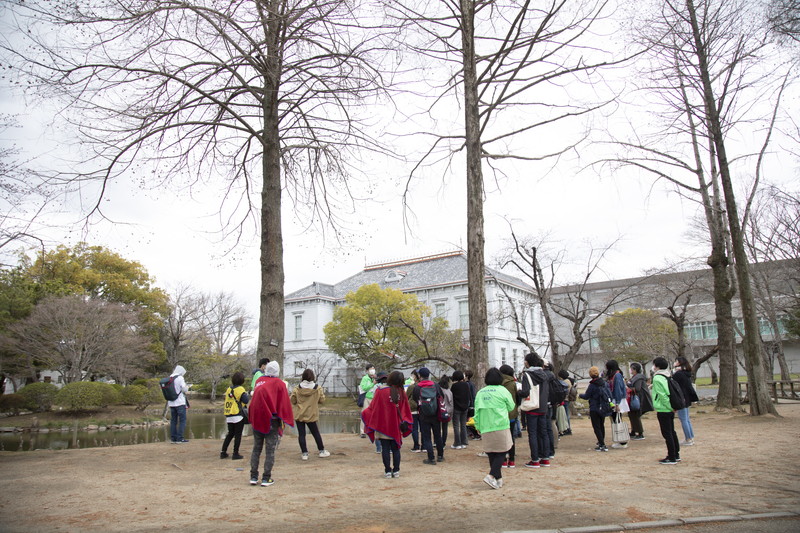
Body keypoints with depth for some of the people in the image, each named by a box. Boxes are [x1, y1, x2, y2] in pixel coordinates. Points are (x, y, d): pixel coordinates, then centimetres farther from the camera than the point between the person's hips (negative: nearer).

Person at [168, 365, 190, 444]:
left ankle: (173, 438, 12)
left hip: (171, 403, 7)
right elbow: (184, 389, -12)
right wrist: (187, 387, 9)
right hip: (180, 402, -7)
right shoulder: (180, 378, -10)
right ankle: (180, 438, -5)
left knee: (173, 420, 11)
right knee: (182, 420, -1)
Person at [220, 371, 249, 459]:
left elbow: (226, 401, 17)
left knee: (230, 434, 17)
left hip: (229, 416, 7)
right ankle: (235, 454, 2)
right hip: (238, 416, -6)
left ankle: (223, 452, 15)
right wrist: (247, 395, 2)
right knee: (238, 435, 1)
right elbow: (246, 401, -16)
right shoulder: (240, 389, -10)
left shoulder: (229, 389, 10)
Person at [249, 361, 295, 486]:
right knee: (270, 450, 2)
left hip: (256, 420, 5)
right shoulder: (279, 383, -6)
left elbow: (255, 399, 16)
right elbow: (284, 403, -8)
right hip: (271, 420, -4)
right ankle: (266, 478, 2)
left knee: (256, 449, 14)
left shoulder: (259, 381, 8)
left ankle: (253, 477, 14)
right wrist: (283, 420, -3)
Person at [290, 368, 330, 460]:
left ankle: (304, 453, 4)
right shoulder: (318, 389, -8)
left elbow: (292, 401, -1)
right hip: (311, 415, 0)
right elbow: (322, 400, -1)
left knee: (301, 434, 6)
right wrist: (323, 393, 18)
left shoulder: (297, 389, -8)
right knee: (316, 433, 14)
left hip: (299, 415, 0)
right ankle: (322, 451, 24)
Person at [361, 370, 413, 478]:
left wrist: (364, 413, 13)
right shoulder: (401, 392, -3)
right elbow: (405, 409, 3)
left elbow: (373, 407, -4)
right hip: (396, 426, 2)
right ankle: (396, 471, 12)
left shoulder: (380, 390, -12)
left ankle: (388, 471, 6)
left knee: (385, 449, 5)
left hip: (383, 425, -2)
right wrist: (403, 422, 13)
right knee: (396, 449, 11)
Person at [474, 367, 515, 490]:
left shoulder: (480, 393, 8)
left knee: (491, 454, 11)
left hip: (485, 429, 4)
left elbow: (476, 412, 7)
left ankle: (498, 479, 15)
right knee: (501, 452, 3)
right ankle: (491, 476, -13)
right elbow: (511, 407, 7)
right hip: (500, 428, -4)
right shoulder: (502, 390, -3)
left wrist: (479, 428, 13)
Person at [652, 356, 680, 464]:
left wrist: (670, 406, -14)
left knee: (667, 433, -3)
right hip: (670, 410, 9)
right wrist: (672, 407, 11)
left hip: (663, 410, -9)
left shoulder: (657, 378, -15)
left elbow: (662, 395, -20)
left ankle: (671, 458, 0)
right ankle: (676, 454, 26)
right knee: (672, 432, 17)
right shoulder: (667, 377, 11)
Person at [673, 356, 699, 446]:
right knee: (687, 419, 16)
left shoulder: (678, 374, -18)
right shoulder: (687, 373, 11)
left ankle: (688, 440, 0)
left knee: (683, 419, -3)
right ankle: (691, 438, 21)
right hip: (687, 398, 10)